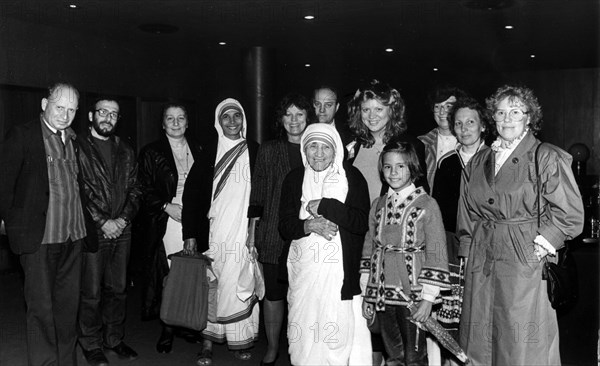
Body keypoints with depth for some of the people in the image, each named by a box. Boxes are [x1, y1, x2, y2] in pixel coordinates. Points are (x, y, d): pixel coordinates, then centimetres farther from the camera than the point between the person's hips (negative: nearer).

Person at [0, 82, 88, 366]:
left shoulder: (74, 140, 13)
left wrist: (86, 226, 11)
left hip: (73, 236, 6)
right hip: (38, 237, -5)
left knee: (68, 305, 14)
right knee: (42, 308, 2)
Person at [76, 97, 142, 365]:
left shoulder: (126, 152, 13)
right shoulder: (78, 148, -4)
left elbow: (134, 189, 11)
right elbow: (77, 191, -9)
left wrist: (123, 218, -4)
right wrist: (102, 222, -12)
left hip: (121, 231, 5)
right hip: (92, 232, -4)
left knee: (118, 289, 12)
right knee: (91, 293, 3)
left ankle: (114, 339, 27)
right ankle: (91, 344, 20)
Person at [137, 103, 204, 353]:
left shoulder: (197, 150, 14)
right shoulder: (151, 152, 5)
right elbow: (145, 190, 1)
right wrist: (167, 206, -11)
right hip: (166, 222, -2)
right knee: (168, 274, -3)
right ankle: (168, 329, 10)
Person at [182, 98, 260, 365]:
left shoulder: (256, 152, 5)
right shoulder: (207, 153, 5)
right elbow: (190, 194, 5)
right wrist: (190, 235, -1)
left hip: (245, 236, 0)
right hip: (212, 236, 0)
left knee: (242, 288, 3)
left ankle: (240, 342, 19)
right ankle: (207, 344, 16)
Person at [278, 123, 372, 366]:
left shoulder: (352, 177, 2)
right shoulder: (294, 179, 9)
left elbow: (362, 222, -8)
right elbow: (285, 227, 4)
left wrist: (322, 206, -12)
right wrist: (310, 224, -15)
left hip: (342, 271, -2)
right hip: (304, 271, 2)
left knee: (341, 333, -3)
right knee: (304, 334, 5)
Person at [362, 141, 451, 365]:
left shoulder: (427, 204, -6)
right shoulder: (378, 205, 8)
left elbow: (436, 254, -7)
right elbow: (369, 249, 10)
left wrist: (428, 298, -11)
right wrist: (366, 295, 8)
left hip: (413, 292, -4)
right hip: (382, 294, 4)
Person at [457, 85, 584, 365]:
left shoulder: (547, 158, -1)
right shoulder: (477, 162, 13)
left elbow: (571, 214, -3)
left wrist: (542, 245, -9)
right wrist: (467, 255, 10)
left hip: (526, 264, -4)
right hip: (480, 265, 4)